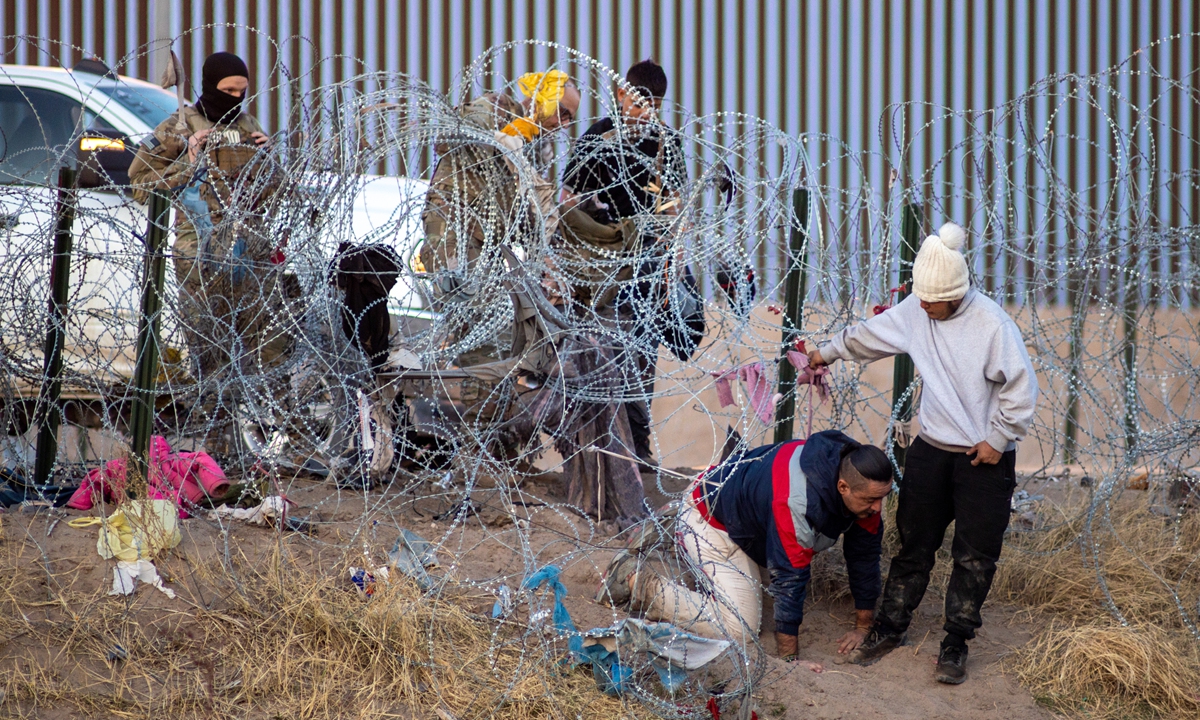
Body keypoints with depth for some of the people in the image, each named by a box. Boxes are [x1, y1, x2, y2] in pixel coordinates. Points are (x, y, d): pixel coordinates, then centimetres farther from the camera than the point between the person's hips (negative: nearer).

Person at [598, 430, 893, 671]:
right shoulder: (797, 500, -42)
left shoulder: (863, 481, -18)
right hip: (710, 519, -9)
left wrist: (863, 627, -2)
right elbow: (789, 579, -37)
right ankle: (638, 583, -7)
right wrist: (789, 659, -32)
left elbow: (865, 553, -7)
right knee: (740, 629, -17)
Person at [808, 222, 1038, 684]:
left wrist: (997, 441, -11)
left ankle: (955, 645, 14)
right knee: (914, 545, 13)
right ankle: (890, 628, 26)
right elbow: (870, 335, 15)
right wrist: (829, 352, 28)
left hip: (985, 458, -4)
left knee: (975, 558, 2)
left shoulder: (993, 325, -20)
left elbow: (1021, 390, -15)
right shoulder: (915, 312, -4)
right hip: (931, 450, 4)